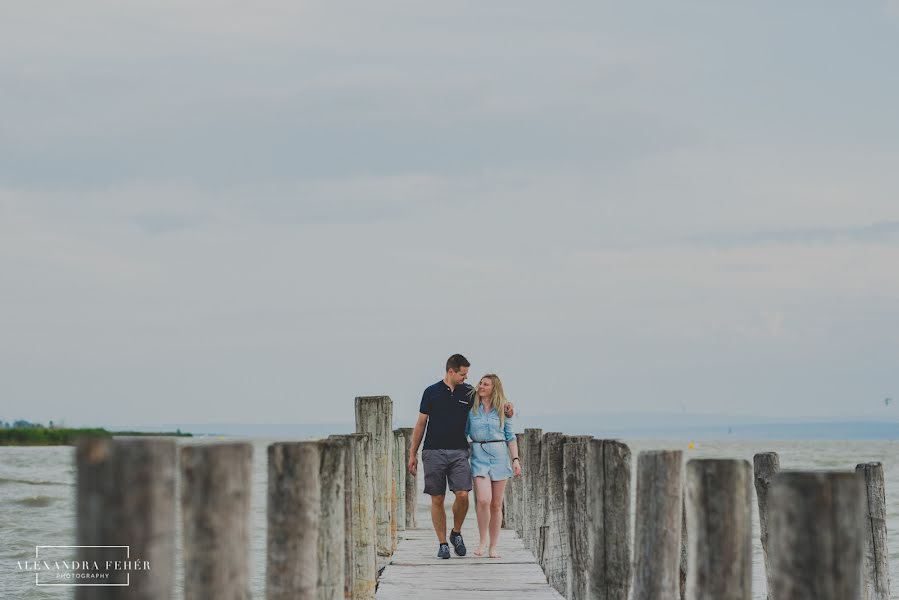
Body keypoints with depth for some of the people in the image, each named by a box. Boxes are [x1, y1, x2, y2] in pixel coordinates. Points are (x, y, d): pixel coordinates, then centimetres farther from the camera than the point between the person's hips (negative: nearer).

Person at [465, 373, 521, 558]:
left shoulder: (502, 409, 7)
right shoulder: (471, 407, 5)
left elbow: (510, 436, 10)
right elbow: (463, 432, 8)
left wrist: (516, 459, 1)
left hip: (500, 454, 1)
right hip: (479, 454, -1)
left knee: (496, 504, 3)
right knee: (483, 500, -18)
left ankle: (493, 547, 10)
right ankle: (482, 541, 0)